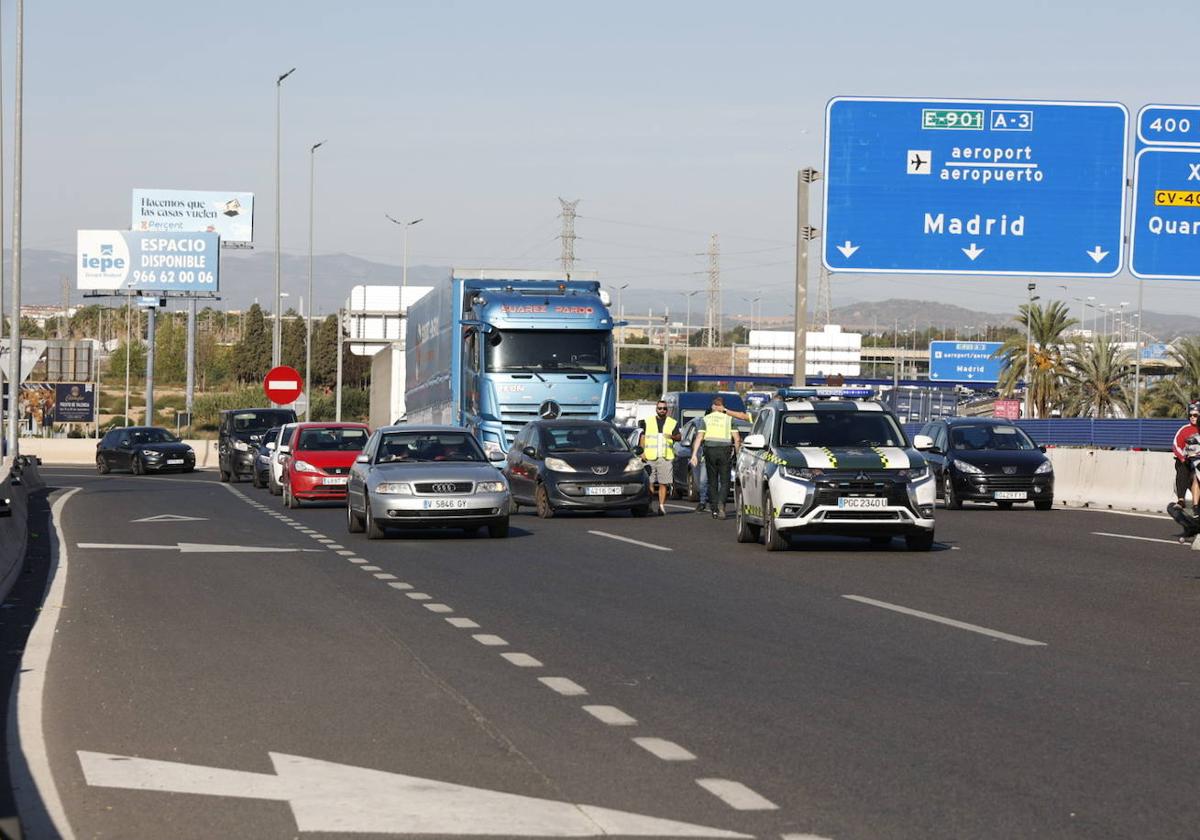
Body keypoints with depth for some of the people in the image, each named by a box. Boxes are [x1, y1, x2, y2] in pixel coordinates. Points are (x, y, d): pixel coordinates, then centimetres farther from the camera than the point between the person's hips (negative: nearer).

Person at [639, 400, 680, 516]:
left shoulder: (672, 423, 13)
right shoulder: (647, 422, 14)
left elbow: (679, 437, 4)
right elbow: (642, 437, 13)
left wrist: (672, 436, -19)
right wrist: (642, 451, 1)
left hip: (666, 458, 0)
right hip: (650, 457, 0)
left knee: (663, 484, -3)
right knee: (649, 483, -4)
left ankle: (661, 506, 0)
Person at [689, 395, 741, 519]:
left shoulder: (705, 419, 7)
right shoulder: (729, 419, 5)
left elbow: (699, 438, -1)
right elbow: (737, 439, 0)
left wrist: (694, 454, -4)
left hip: (710, 450, 1)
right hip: (725, 451, -1)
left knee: (712, 481, 10)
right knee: (724, 481, 1)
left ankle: (714, 510, 8)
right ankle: (721, 503, -24)